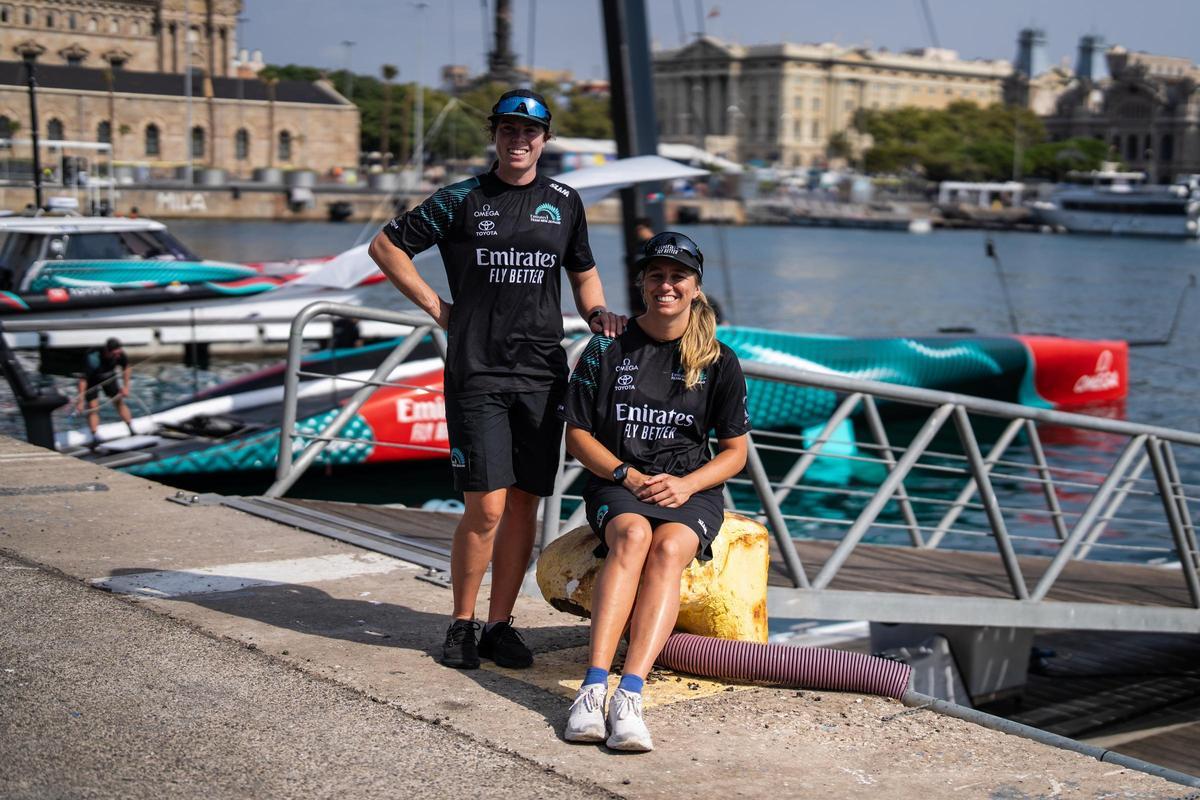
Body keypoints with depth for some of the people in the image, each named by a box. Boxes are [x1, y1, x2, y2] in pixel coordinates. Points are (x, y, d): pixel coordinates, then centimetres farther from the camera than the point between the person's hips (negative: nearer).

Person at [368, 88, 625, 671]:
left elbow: (583, 272, 26)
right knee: (486, 507, -9)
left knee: (524, 504, 4)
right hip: (477, 372, -3)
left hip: (542, 373, 3)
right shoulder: (461, 200, 3)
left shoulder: (564, 203, 13)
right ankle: (461, 623, 8)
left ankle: (499, 624, 16)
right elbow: (385, 245, 10)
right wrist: (435, 306, 3)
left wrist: (597, 313, 6)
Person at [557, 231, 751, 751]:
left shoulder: (719, 362, 7)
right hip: (617, 480, 0)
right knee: (632, 536, -35)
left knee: (669, 547, -33)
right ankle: (593, 687, -46)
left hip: (691, 488, 0)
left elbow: (735, 451, 8)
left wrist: (686, 484, -11)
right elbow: (578, 435, 6)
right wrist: (628, 476, -10)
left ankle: (630, 694, -47)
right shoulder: (608, 349, 6)